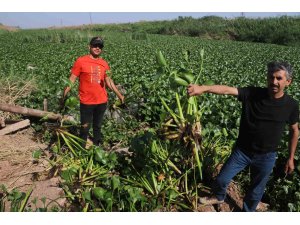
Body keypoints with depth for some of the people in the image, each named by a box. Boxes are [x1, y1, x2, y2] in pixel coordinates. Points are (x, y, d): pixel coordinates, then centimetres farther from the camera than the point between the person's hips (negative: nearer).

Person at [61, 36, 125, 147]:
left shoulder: (104, 63, 5)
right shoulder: (81, 61, -7)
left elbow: (109, 81, 14)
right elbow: (72, 79, -6)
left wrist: (119, 94, 13)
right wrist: (64, 95, -13)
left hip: (102, 101, 4)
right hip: (86, 102, -4)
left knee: (98, 126, 18)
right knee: (85, 127, 6)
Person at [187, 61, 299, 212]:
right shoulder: (252, 94, -17)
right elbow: (226, 90, -32)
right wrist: (203, 88, -50)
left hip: (266, 157, 1)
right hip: (241, 151, 0)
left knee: (256, 192, 19)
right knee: (221, 180, 11)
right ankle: (219, 197, 46)